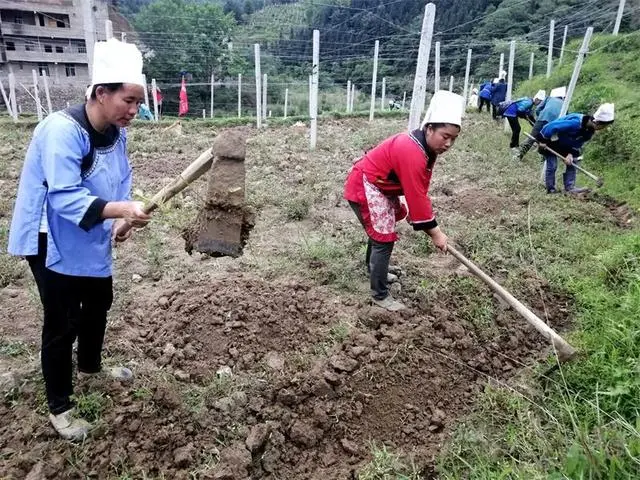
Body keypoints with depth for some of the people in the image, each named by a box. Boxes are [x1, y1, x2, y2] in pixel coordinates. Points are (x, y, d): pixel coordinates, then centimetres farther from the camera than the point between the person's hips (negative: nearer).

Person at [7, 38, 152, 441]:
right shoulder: (61, 131, -28)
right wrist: (119, 209, -47)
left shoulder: (116, 132, -2)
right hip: (52, 241, -9)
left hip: (91, 240, 9)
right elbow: (65, 197, -35)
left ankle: (91, 366, 49)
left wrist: (121, 220, -14)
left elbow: (120, 181, 4)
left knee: (99, 302, 22)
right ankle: (59, 408, 19)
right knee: (63, 323, -2)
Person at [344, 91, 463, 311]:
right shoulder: (412, 152, -31)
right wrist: (434, 231, -23)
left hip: (379, 186, 11)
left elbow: (419, 189, 7)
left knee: (380, 228, 26)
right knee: (384, 237, -10)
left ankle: (374, 270, 50)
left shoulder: (426, 147, 1)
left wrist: (426, 220, 2)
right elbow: (416, 195, -30)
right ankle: (380, 295, 2)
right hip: (363, 187, -11)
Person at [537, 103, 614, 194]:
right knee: (552, 165, -10)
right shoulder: (575, 122, -36)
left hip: (563, 144, 9)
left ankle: (570, 187, 3)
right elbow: (552, 126, -34)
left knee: (572, 161, 1)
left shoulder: (590, 130, -8)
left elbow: (577, 144, -2)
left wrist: (571, 154, -20)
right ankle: (551, 189, 3)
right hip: (549, 139, -8)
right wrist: (542, 141, -27)